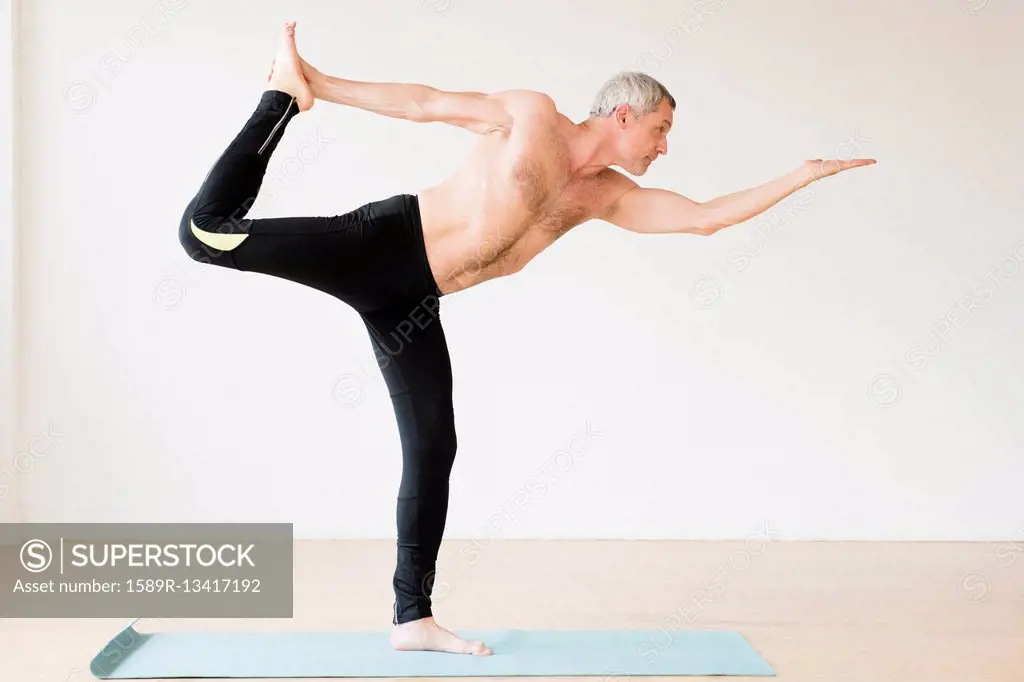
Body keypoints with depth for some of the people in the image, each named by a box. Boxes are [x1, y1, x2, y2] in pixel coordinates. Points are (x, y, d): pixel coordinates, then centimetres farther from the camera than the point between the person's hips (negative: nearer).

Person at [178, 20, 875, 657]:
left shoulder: (608, 195, 11)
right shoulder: (534, 115, -5)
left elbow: (705, 217, 11)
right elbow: (430, 102, -4)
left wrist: (803, 176, 10)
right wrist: (320, 85, -7)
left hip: (413, 303, 6)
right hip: (383, 243, -6)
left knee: (433, 448, 3)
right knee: (208, 231, -17)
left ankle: (413, 617, 11)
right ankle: (286, 94, 3)